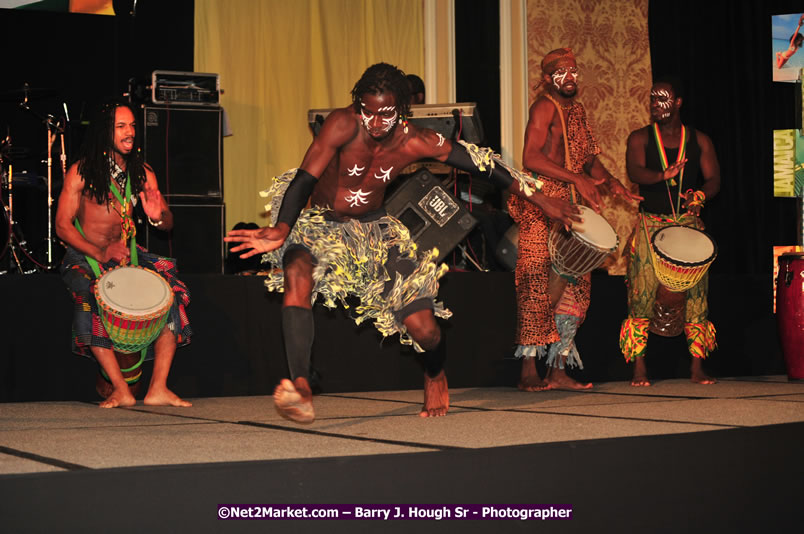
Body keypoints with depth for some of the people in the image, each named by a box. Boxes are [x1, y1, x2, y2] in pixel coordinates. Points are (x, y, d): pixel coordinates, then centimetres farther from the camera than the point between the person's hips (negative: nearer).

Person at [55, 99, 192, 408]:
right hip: (84, 256, -4)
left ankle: (158, 388, -17)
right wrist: (101, 254, -23)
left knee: (172, 292, -19)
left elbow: (169, 224, 6)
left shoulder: (142, 174, 6)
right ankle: (121, 390, -29)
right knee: (90, 299, -34)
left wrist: (158, 216, -20)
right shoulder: (81, 171, -6)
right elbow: (62, 226, -9)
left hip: (128, 255, 4)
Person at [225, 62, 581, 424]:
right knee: (298, 273, -38)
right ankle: (300, 390, -45)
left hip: (373, 232, 2)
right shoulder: (343, 125, -23)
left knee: (422, 326, -10)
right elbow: (304, 180, -30)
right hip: (319, 226, -2)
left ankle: (434, 374, 29)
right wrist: (281, 230, -49)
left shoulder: (418, 143, -14)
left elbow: (484, 164, -5)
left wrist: (542, 201, 0)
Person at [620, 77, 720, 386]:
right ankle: (639, 369, -5)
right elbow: (634, 172, -12)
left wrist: (700, 195, -20)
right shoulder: (640, 138, 5)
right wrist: (663, 175, -32)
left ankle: (697, 367, 2)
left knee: (694, 292, -5)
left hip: (688, 224, 1)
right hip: (649, 224, -1)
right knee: (643, 292, -9)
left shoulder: (699, 141, 10)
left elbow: (714, 180, 2)